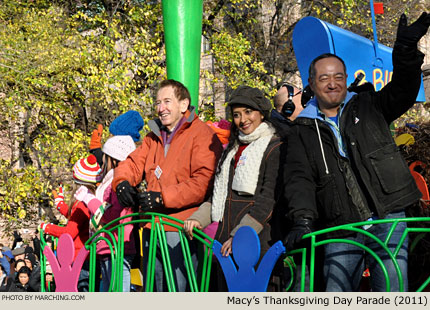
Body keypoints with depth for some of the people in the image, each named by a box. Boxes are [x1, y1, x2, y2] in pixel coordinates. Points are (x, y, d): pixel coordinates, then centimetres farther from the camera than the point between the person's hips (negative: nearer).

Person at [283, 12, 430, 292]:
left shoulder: (368, 108, 14)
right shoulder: (304, 132, 12)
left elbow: (402, 91, 2)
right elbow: (300, 179, 1)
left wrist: (406, 48, -15)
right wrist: (302, 221, -15)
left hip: (387, 219, -1)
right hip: (340, 232, 1)